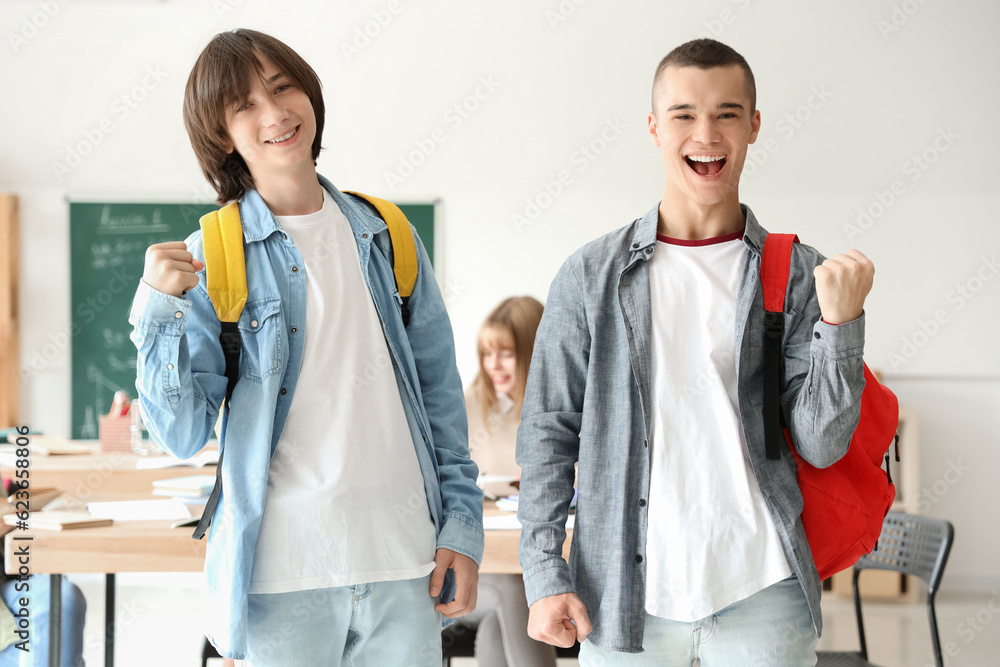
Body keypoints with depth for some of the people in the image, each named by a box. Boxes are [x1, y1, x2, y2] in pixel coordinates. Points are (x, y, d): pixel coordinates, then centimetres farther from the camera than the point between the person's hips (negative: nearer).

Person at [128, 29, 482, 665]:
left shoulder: (386, 237, 8)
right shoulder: (211, 259, -1)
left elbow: (439, 391, 12)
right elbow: (183, 435, -5)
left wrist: (462, 523, 4)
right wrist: (159, 310, -17)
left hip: (407, 562, 3)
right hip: (284, 571, -3)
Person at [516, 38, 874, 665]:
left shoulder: (801, 276, 2)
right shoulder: (590, 277, 2)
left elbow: (822, 445, -3)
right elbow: (547, 433, 4)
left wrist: (841, 322, -16)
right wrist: (546, 577, -3)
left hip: (762, 598, 0)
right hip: (625, 599, 0)